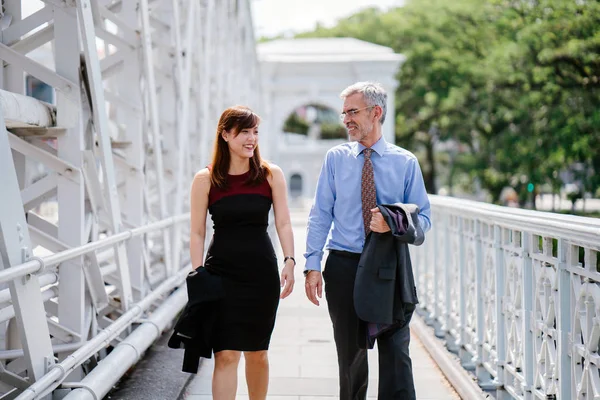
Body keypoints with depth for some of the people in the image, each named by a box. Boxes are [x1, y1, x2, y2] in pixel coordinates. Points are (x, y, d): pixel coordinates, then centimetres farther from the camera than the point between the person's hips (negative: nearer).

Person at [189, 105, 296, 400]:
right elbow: (197, 232, 1)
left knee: (257, 352, 11)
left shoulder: (271, 175, 2)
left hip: (262, 273, 2)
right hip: (222, 273, -1)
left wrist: (289, 262, -12)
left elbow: (283, 223, 0)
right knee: (226, 354, -7)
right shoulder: (205, 179, -1)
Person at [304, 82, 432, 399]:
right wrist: (312, 265, -5)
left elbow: (423, 218, 3)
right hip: (343, 266, 1)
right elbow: (320, 215, 3)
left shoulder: (406, 162, 3)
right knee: (350, 353, 10)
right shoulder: (336, 158, 6)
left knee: (395, 353, -8)